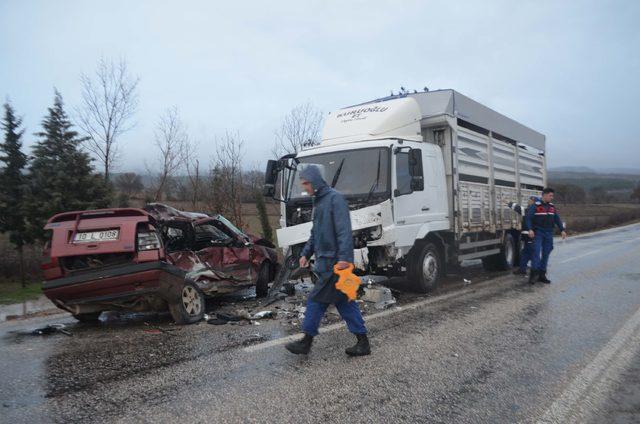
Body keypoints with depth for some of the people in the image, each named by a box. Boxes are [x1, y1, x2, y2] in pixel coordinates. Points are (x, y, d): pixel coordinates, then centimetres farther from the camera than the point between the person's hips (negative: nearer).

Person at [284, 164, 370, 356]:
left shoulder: (335, 198, -12)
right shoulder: (318, 202, 18)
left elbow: (344, 231, -20)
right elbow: (315, 233, 25)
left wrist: (344, 257, -26)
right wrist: (306, 253, 19)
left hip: (334, 262, -10)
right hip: (325, 260, 10)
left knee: (316, 300, -2)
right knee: (344, 301, 11)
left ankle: (306, 342, 10)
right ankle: (363, 342, 18)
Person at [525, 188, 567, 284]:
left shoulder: (552, 207, 12)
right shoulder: (535, 206, -6)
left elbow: (557, 219, 14)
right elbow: (528, 217, -13)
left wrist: (563, 230, 4)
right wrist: (530, 229, -25)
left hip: (549, 233, 6)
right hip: (538, 233, -6)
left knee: (546, 254, 7)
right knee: (536, 251, -15)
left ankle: (542, 275, 14)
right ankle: (534, 273, -12)